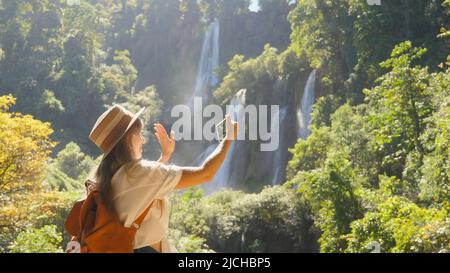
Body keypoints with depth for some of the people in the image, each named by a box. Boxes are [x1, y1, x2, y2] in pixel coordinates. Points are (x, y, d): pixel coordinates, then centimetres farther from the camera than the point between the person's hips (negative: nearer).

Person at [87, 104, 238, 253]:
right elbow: (205, 174, -19)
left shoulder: (109, 174, 4)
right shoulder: (138, 171, -22)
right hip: (145, 248, -9)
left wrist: (166, 154, 26)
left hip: (125, 246, 9)